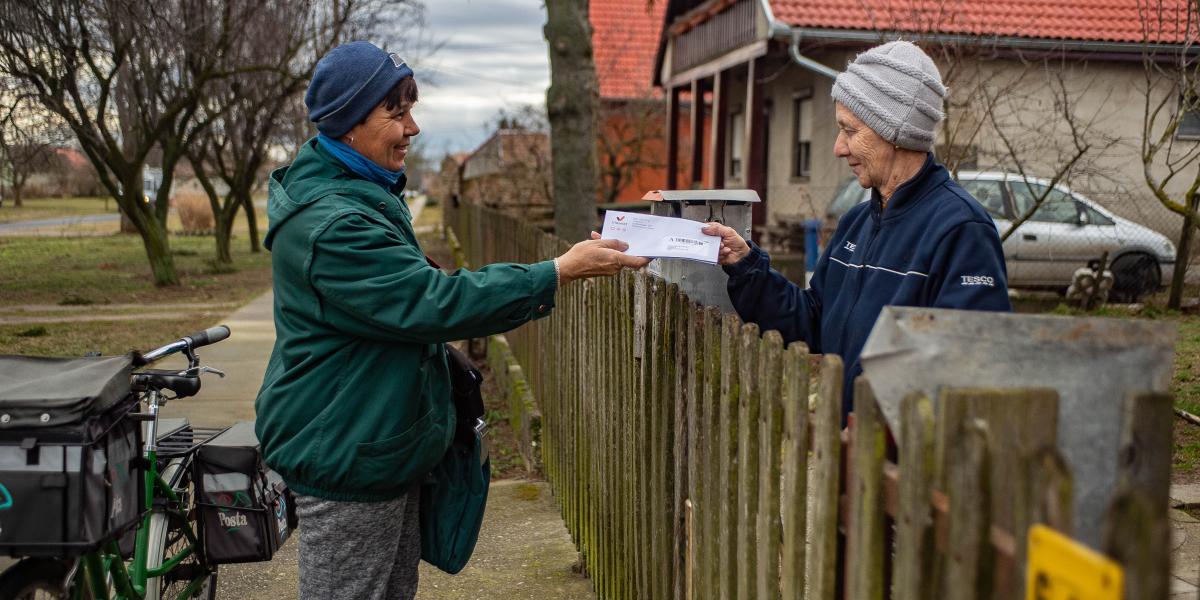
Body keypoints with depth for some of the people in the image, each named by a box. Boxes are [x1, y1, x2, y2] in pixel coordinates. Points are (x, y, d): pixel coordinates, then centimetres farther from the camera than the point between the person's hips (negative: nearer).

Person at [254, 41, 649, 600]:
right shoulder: (330, 223, -25)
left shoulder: (367, 194, 11)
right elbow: (432, 301, -29)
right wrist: (558, 272, -27)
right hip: (344, 460, -10)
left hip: (382, 449, 10)